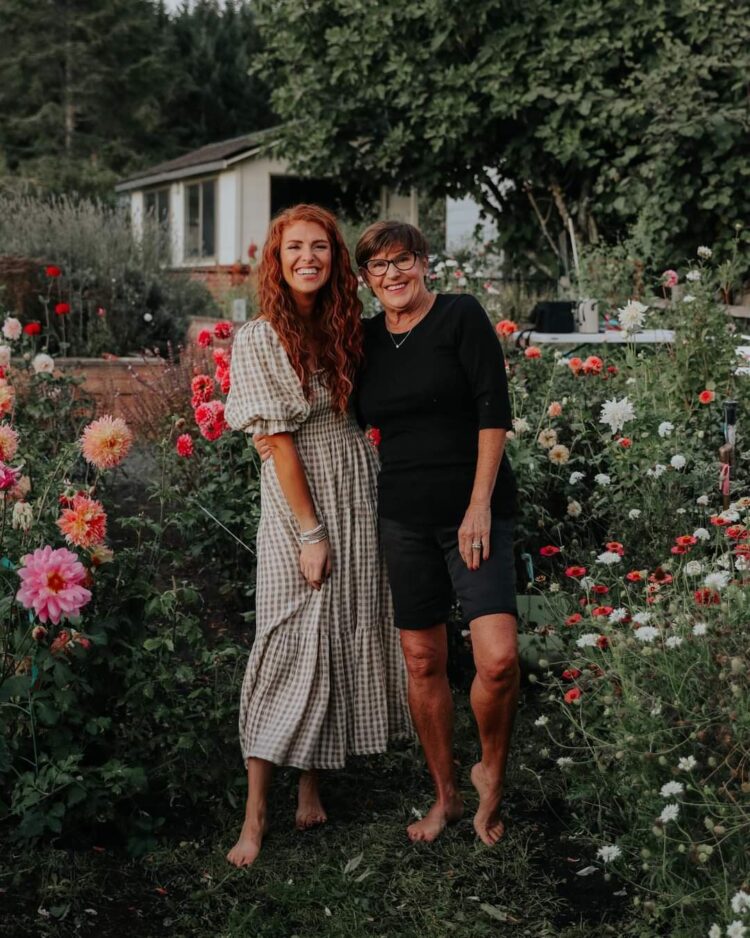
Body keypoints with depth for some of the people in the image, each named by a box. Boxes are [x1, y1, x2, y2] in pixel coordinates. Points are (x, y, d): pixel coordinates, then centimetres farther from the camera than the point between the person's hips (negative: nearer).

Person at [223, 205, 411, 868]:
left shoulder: (346, 326, 7)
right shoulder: (260, 339, -9)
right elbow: (278, 440, -13)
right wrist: (310, 532, -15)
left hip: (359, 489, 6)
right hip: (298, 498, -5)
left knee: (350, 637, 8)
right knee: (293, 645, -6)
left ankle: (312, 785, 22)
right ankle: (256, 814, 3)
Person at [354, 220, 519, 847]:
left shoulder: (461, 315, -4)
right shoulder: (367, 338, 11)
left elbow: (494, 409, -9)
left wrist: (480, 504, -14)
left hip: (473, 510, -4)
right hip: (403, 518, 5)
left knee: (498, 658, -18)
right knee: (422, 660, 7)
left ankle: (492, 774, 9)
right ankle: (446, 795, 23)